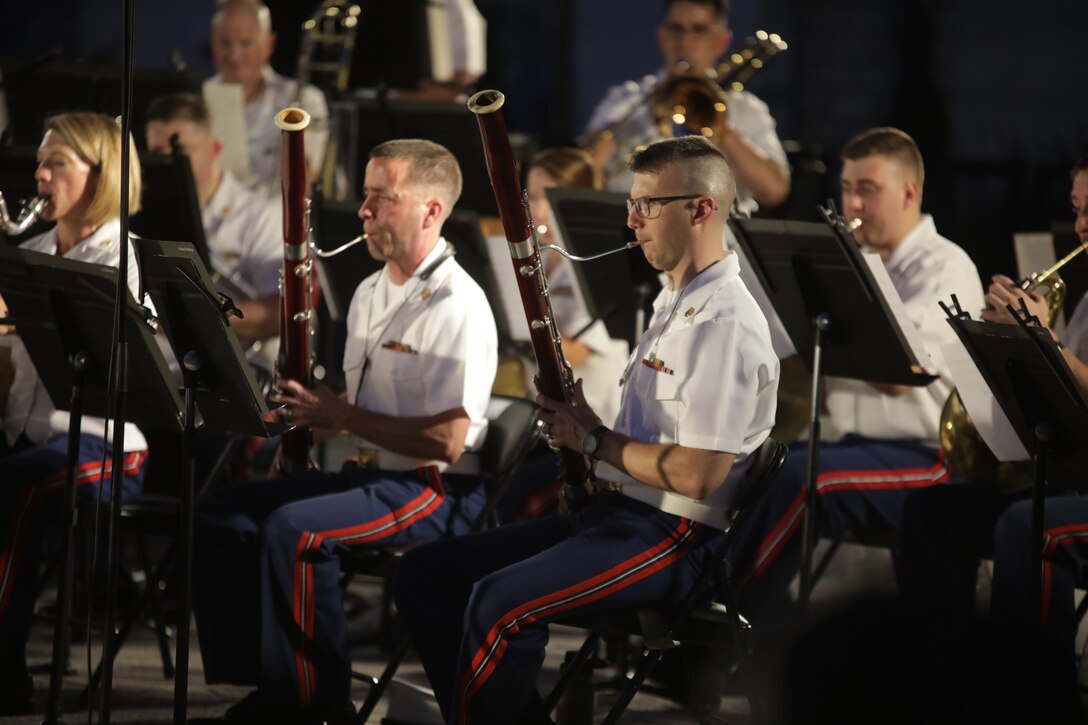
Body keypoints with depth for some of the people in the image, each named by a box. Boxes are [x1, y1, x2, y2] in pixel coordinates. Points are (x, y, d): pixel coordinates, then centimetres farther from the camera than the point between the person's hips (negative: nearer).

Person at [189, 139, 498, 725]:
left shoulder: (457, 307, -16)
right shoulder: (370, 293, 15)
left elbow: (447, 440, -23)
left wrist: (341, 416, -18)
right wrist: (311, 413, 1)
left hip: (439, 490, -10)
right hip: (369, 473, 10)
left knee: (294, 528, -31)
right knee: (219, 512, -1)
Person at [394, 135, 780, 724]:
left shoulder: (725, 323, -16)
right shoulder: (673, 306, 18)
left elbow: (700, 475, -23)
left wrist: (593, 441, -11)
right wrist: (580, 424, 6)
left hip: (672, 537, -11)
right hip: (615, 512, 11)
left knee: (500, 603, -32)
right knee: (423, 574, 2)